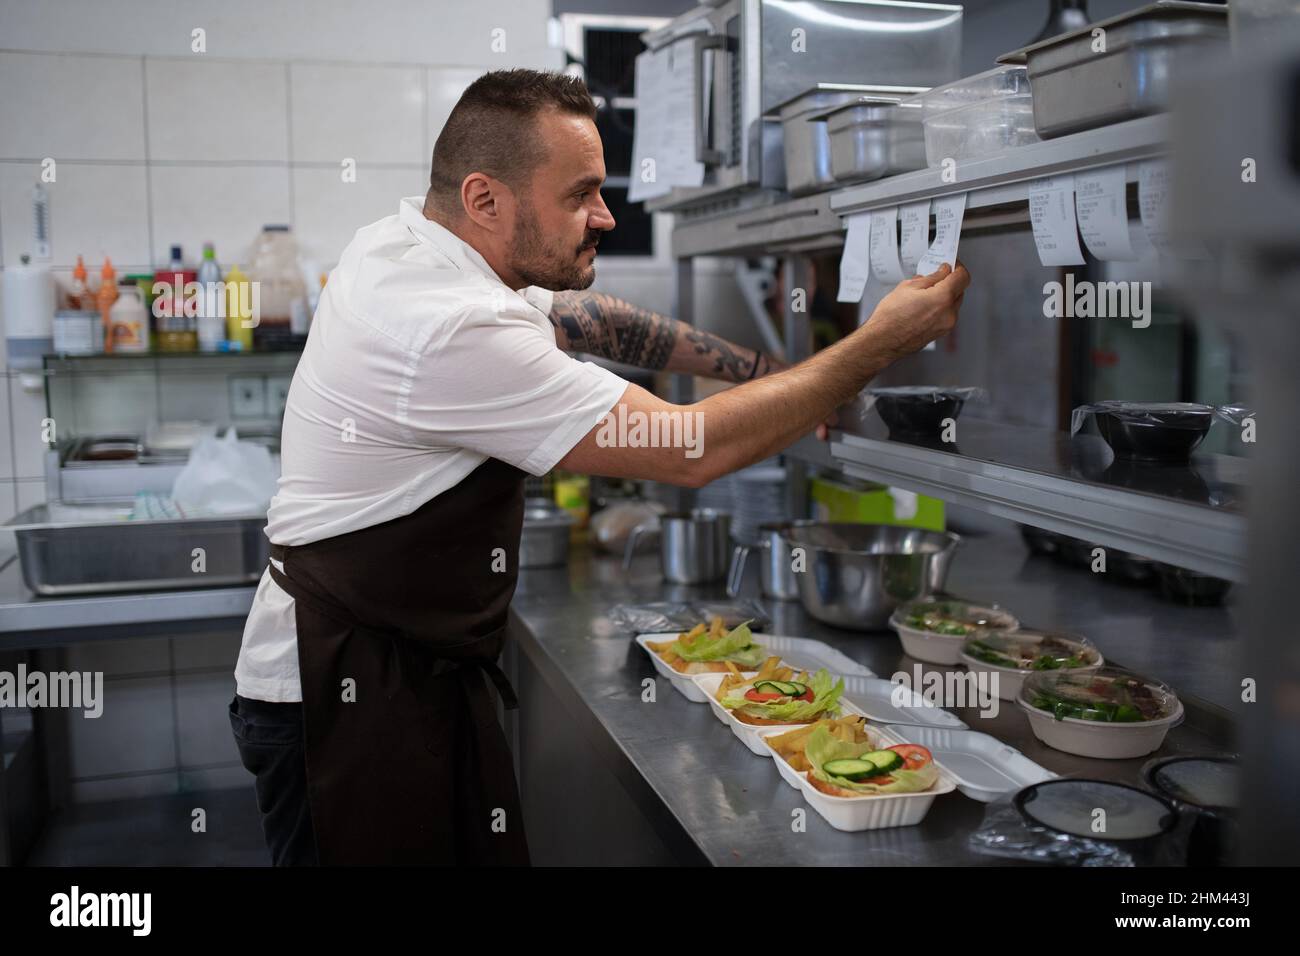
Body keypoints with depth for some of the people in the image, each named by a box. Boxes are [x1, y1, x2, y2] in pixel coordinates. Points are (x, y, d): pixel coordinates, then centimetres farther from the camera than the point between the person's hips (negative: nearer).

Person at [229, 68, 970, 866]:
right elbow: (696, 450, -25)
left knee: (482, 850, 15)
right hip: (349, 695, -9)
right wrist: (881, 344, -15)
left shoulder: (405, 242, 1)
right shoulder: (457, 333, -28)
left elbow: (584, 315, 13)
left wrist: (765, 372, 8)